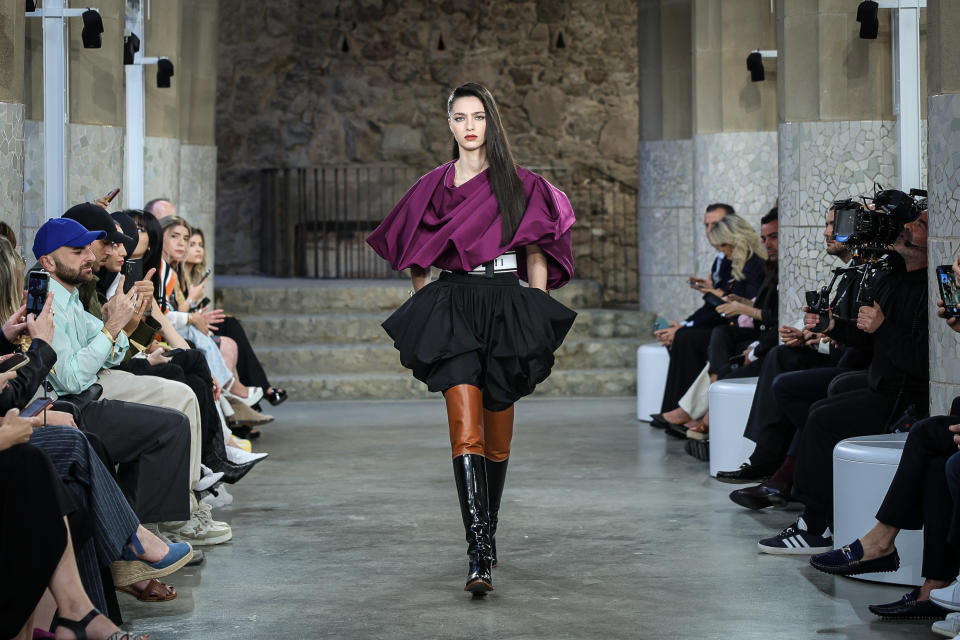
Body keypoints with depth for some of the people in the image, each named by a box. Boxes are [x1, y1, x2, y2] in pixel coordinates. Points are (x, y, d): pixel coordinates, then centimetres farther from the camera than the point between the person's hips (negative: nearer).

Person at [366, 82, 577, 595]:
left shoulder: (520, 184, 7)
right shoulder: (433, 186, 11)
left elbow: (537, 255, 7)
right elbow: (416, 261, 18)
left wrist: (539, 318, 0)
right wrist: (423, 316, 11)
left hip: (507, 307, 1)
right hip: (451, 308, 0)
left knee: (497, 435, 9)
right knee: (465, 429, -16)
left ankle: (488, 531, 31)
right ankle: (479, 556, -22)